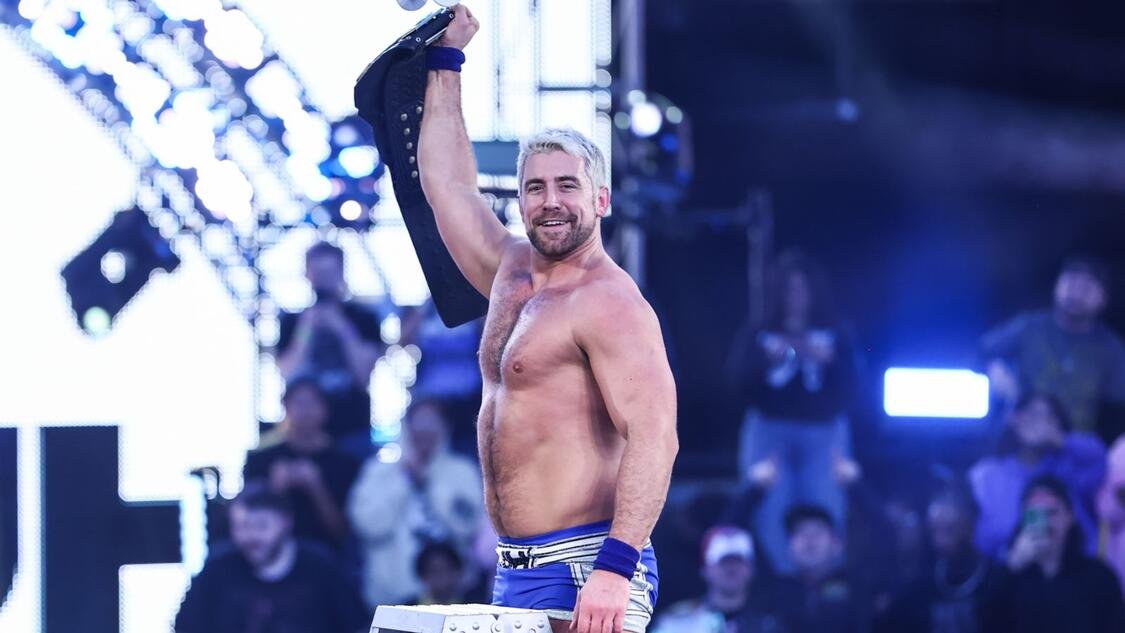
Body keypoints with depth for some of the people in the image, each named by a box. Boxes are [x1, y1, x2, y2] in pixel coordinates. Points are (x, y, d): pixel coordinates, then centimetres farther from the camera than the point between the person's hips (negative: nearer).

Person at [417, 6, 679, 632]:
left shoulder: (610, 303, -10)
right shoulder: (513, 275, 16)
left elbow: (654, 437, -21)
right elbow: (448, 184, 29)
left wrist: (616, 567, -31)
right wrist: (446, 60, 31)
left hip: (582, 575, -9)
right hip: (516, 574, 9)